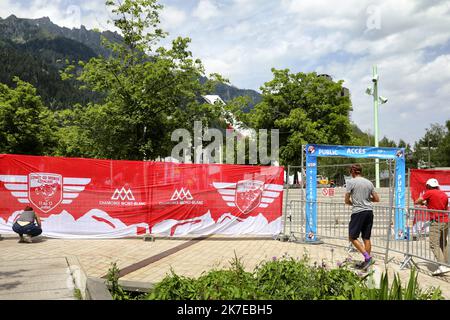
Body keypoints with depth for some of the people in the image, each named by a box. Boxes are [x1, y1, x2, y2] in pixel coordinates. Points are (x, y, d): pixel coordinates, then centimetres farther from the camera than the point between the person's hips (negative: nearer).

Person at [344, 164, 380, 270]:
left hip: (358, 212, -6)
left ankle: (367, 257, -10)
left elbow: (347, 200, -3)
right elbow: (377, 199, 14)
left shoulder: (351, 182, -3)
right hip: (369, 212, 6)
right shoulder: (369, 182, 12)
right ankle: (367, 261, 12)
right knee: (366, 238, 10)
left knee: (352, 237, 1)